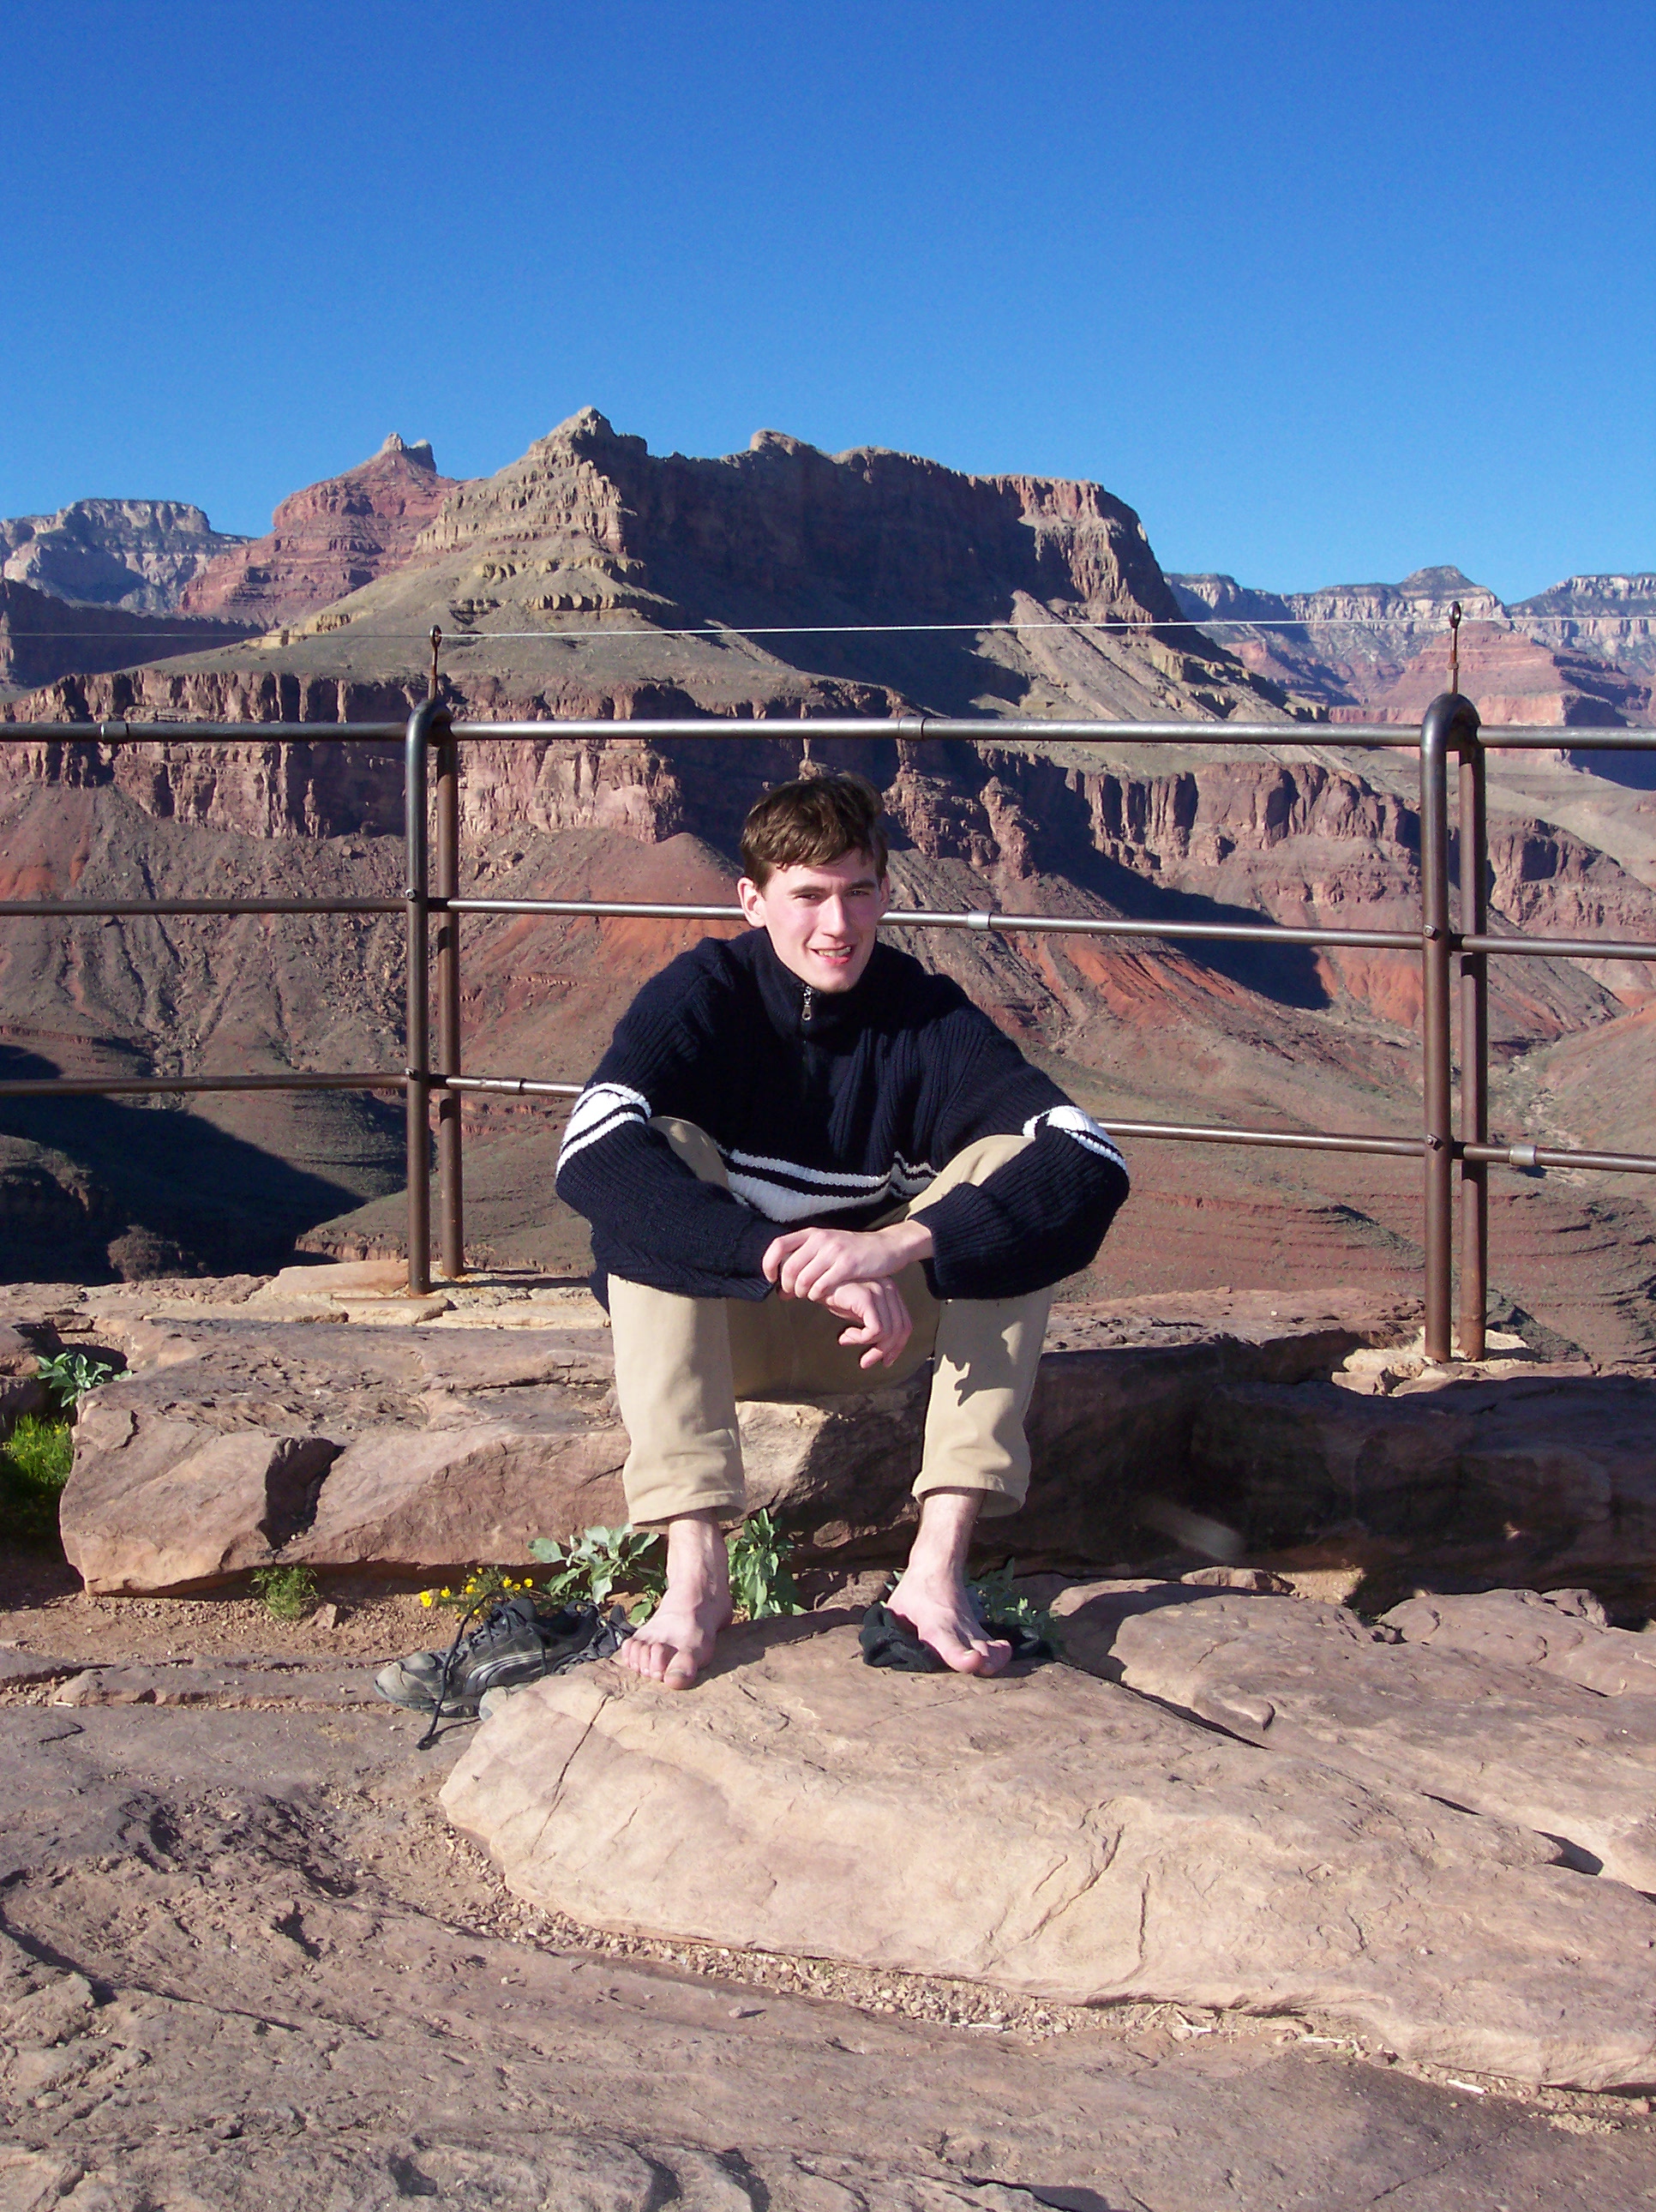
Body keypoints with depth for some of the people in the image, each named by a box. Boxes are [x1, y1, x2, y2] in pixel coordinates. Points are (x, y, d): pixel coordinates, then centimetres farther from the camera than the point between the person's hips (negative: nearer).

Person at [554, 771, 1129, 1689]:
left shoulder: (927, 1016, -12)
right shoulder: (700, 996, -15)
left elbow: (1092, 1164, -27)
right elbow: (592, 1158, -35)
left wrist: (899, 1245, -43)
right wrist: (792, 1259, -46)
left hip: (876, 1331, 2)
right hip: (716, 1327, -1)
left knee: (1011, 1171, -22)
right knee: (660, 1155, -29)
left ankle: (939, 1563, -30)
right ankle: (693, 1567, -36)